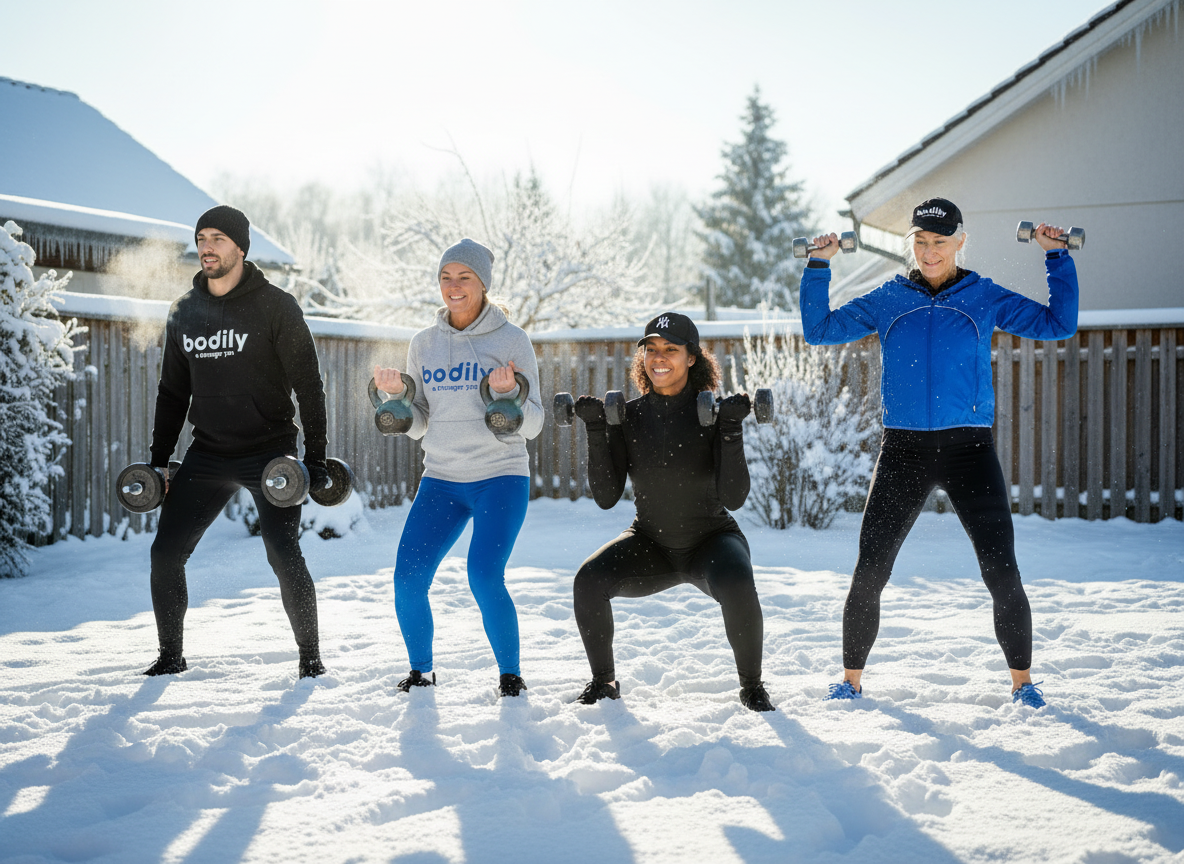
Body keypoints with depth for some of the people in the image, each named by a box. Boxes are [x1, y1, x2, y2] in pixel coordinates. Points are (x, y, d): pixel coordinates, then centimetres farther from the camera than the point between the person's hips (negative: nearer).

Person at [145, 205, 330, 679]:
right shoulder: (184, 311, 8)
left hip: (270, 453, -4)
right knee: (165, 552, -1)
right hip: (207, 456, 5)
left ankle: (310, 655, 5)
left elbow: (308, 385, -6)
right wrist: (159, 460, 10)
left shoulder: (275, 306, -7)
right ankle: (171, 655, 17)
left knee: (284, 556, -14)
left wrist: (315, 457, -12)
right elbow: (173, 391, 15)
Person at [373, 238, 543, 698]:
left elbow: (532, 425, -3)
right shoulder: (424, 343, 9)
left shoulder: (512, 340, -2)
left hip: (501, 476, -4)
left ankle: (510, 674, 3)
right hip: (441, 478, 4)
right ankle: (421, 671, 15)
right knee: (407, 578, -9)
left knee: (485, 579, -20)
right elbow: (418, 425, 13)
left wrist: (507, 394, -21)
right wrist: (396, 395, -5)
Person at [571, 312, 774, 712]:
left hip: (711, 540, -2)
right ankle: (604, 681, 1)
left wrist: (731, 429, -31)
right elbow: (606, 496, -11)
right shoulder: (629, 416, -7)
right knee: (588, 580, -24)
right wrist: (596, 429, -18)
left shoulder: (712, 414, -14)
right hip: (650, 544, 3)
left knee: (736, 584, -35)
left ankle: (752, 685, -9)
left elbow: (734, 497, -22)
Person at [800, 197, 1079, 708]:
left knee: (1001, 573, -6)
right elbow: (820, 331, 12)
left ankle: (1022, 682, 12)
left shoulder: (984, 298, 6)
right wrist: (818, 267, 5)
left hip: (968, 449, -1)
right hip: (903, 450, 1)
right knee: (868, 574, -2)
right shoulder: (887, 300, 9)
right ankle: (851, 680, 14)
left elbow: (1057, 324, 5)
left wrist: (1057, 258, 1)